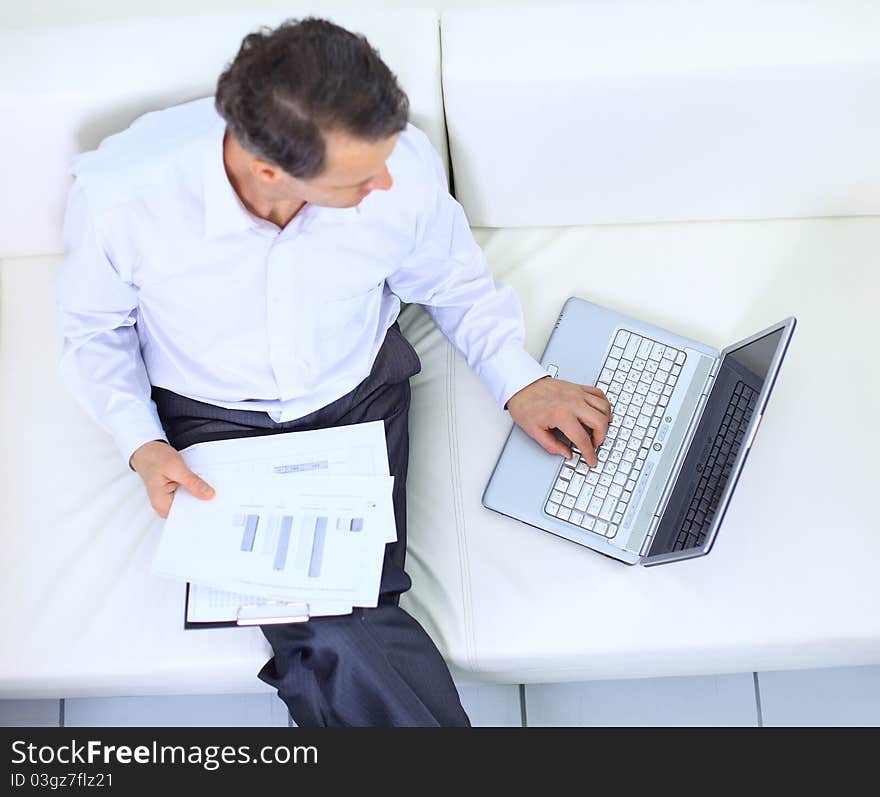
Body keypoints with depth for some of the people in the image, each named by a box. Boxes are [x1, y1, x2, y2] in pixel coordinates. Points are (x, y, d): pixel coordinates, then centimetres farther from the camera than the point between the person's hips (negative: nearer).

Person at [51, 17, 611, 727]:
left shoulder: (403, 161, -21)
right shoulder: (122, 192, -26)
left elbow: (456, 282, 3)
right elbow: (94, 328, -3)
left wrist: (520, 382, -6)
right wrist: (144, 447, -15)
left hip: (358, 399, 2)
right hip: (216, 420, -1)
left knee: (353, 613, -20)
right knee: (329, 634, -20)